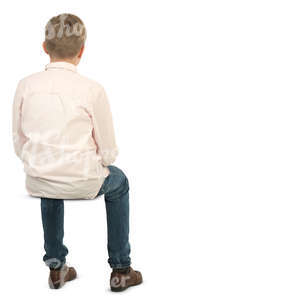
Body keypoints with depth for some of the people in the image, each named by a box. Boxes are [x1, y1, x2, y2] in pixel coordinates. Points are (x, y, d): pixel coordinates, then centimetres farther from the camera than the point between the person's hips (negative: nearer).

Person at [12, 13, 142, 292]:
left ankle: (56, 266, 43)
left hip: (36, 180, 3)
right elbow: (108, 153, -6)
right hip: (82, 183, -3)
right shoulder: (92, 90, -14)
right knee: (118, 182, 29)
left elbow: (19, 144, 3)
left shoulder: (26, 85, -5)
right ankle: (120, 270, 33)